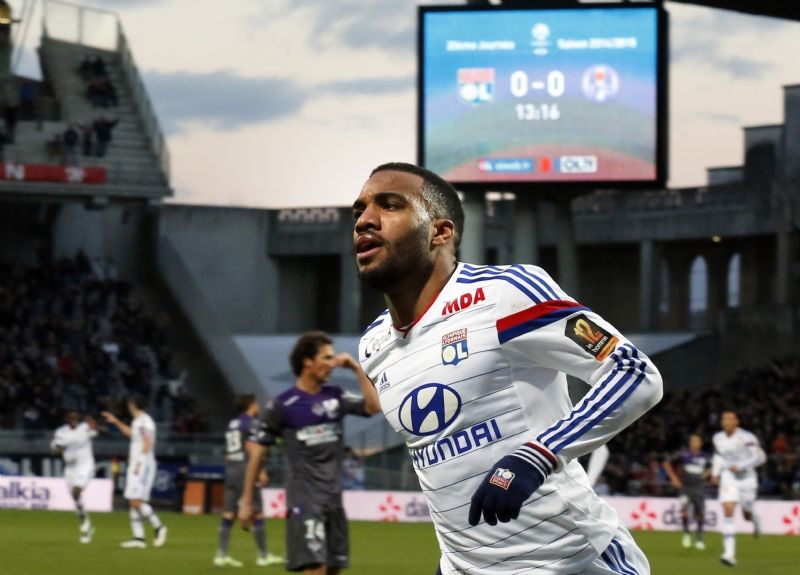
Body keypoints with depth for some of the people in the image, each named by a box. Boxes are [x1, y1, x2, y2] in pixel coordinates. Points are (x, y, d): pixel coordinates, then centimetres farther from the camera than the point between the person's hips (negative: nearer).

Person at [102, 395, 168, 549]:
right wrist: (116, 421, 40)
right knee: (133, 502, 5)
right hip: (135, 465, 10)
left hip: (143, 465, -10)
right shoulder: (137, 421, 18)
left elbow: (147, 444, -19)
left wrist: (139, 464, -21)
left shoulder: (145, 421, -11)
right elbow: (130, 433, 40)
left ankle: (158, 527, -7)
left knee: (136, 500, -16)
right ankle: (138, 537, 2)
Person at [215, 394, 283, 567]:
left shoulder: (232, 424, 17)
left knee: (228, 513, 4)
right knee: (257, 513, -1)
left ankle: (221, 554, 0)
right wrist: (261, 471, -13)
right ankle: (263, 555, 2)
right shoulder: (250, 423, -7)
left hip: (230, 469, 8)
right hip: (245, 469, -8)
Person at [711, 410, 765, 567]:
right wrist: (715, 473, 10)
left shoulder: (746, 438, -18)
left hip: (746, 479, -3)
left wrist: (740, 466, -22)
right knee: (727, 512, -15)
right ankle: (729, 554, -19)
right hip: (728, 479, 3)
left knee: (747, 515, 11)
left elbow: (760, 457, -18)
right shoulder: (718, 438, 0)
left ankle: (755, 519, 53)